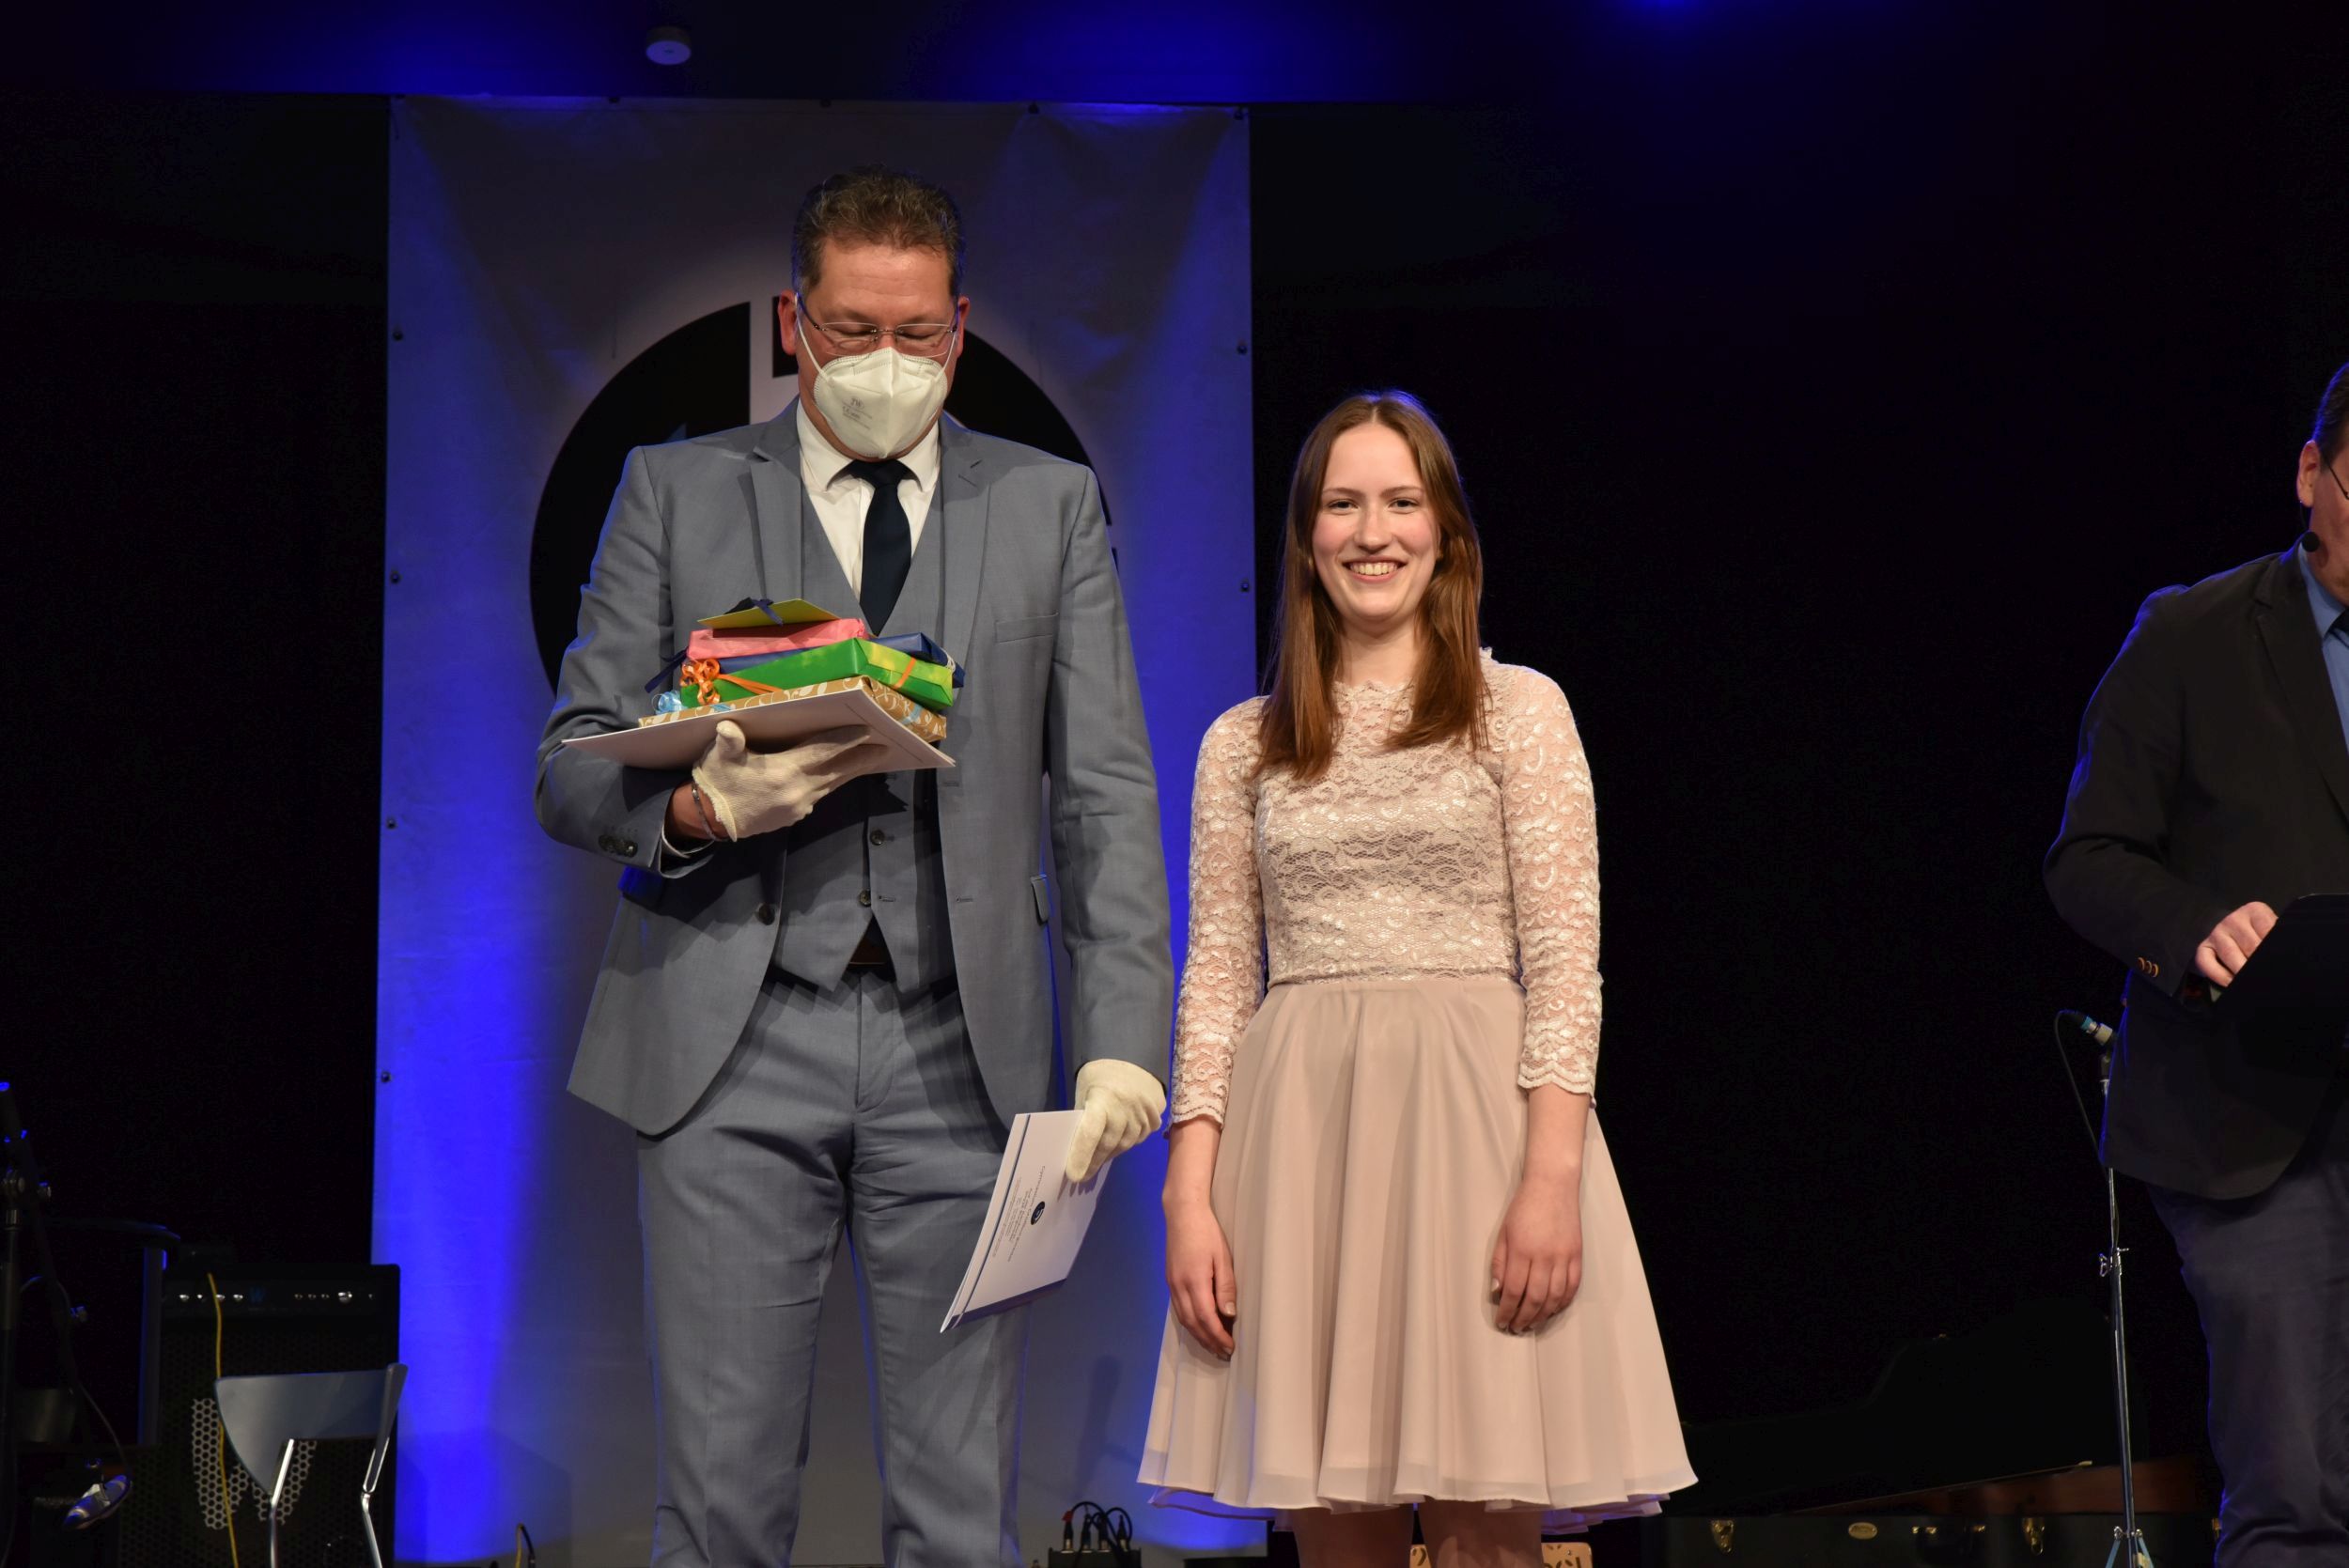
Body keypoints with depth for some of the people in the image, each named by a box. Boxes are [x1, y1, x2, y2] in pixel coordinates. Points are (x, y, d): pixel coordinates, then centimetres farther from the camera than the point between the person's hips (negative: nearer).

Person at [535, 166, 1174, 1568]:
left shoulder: (1053, 506, 13)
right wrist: (700, 809, -14)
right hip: (736, 1042, 0)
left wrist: (1124, 1038, -5)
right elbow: (573, 770, 8)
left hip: (963, 1048, 1)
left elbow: (1107, 795, 7)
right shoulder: (678, 492, 11)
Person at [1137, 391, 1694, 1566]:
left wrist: (1554, 1174, -13)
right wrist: (1190, 1194, -1)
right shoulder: (1245, 744, 12)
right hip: (1297, 1123, 2)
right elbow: (1218, 976, 10)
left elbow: (1564, 960, -1)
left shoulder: (1519, 710, 6)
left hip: (1474, 1111, -2)